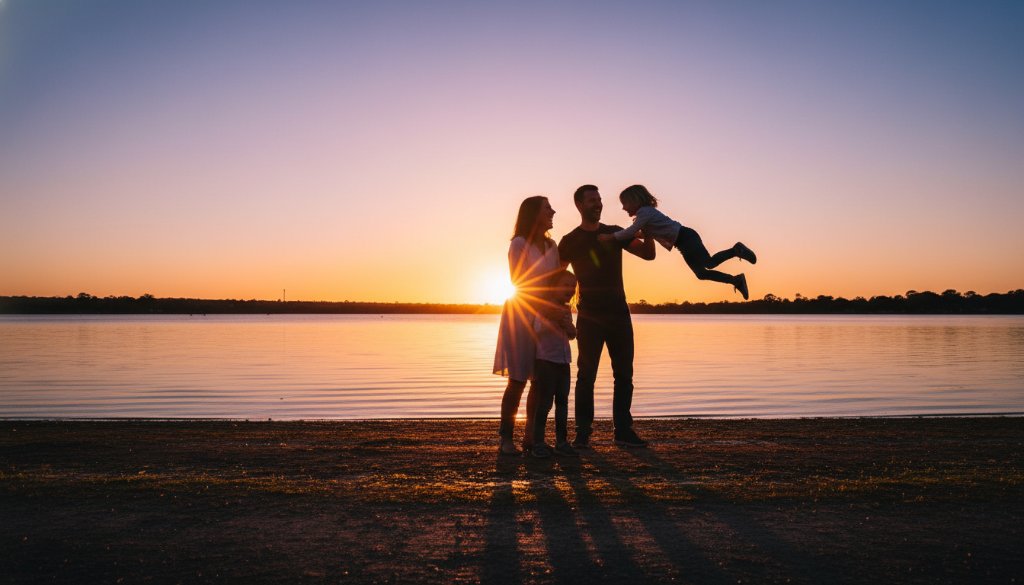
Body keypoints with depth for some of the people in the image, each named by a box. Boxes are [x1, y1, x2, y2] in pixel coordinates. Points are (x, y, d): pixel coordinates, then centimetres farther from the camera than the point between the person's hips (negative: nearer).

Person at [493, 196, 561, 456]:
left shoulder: (551, 245, 12)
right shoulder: (519, 244, -7)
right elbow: (519, 284, -10)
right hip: (522, 315, -6)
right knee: (518, 380, -5)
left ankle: (531, 436, 14)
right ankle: (505, 438, 3)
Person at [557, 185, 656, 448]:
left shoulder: (615, 233, 9)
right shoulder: (570, 241, 0)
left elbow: (648, 254, 5)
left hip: (619, 314, 4)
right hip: (589, 317, -4)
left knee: (624, 374, 5)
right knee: (586, 375, -3)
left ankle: (623, 431, 13)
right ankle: (583, 433, 3)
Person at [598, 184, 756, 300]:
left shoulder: (644, 212, -15)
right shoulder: (646, 212, 16)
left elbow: (631, 232, -26)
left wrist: (610, 237, -21)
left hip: (685, 237, -10)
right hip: (683, 243, 10)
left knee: (710, 263, -22)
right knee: (701, 273, 9)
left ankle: (736, 250, -5)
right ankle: (737, 280, 15)